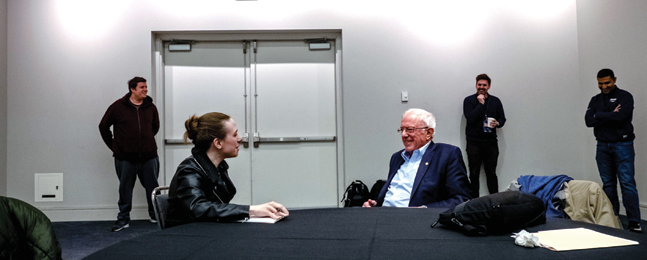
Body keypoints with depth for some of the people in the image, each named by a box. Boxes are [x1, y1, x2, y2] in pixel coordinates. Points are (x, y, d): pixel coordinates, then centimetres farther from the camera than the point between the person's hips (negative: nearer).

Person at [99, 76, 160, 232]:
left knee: (152, 187, 9)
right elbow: (103, 126, 7)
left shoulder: (151, 107, 5)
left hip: (149, 156, 2)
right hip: (125, 158, -2)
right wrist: (113, 146, 6)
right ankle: (123, 219, 20)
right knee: (125, 189, 8)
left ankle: (155, 215, 25)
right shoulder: (118, 107, -3)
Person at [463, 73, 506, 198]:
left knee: (491, 174, 5)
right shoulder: (469, 100, 1)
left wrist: (498, 123, -8)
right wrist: (481, 103, -13)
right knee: (474, 174, 2)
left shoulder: (495, 101, 10)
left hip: (491, 142, 2)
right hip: (474, 142, -2)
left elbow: (502, 118, 14)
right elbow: (470, 118, -12)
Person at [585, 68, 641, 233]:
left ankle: (634, 222, -8)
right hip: (603, 146, 5)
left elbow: (620, 116, -19)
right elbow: (588, 120, -2)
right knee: (608, 184, 7)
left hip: (622, 145, -4)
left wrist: (599, 116, -6)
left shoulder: (624, 96, -2)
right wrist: (611, 115, -11)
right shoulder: (595, 100, 13)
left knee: (627, 183, -9)